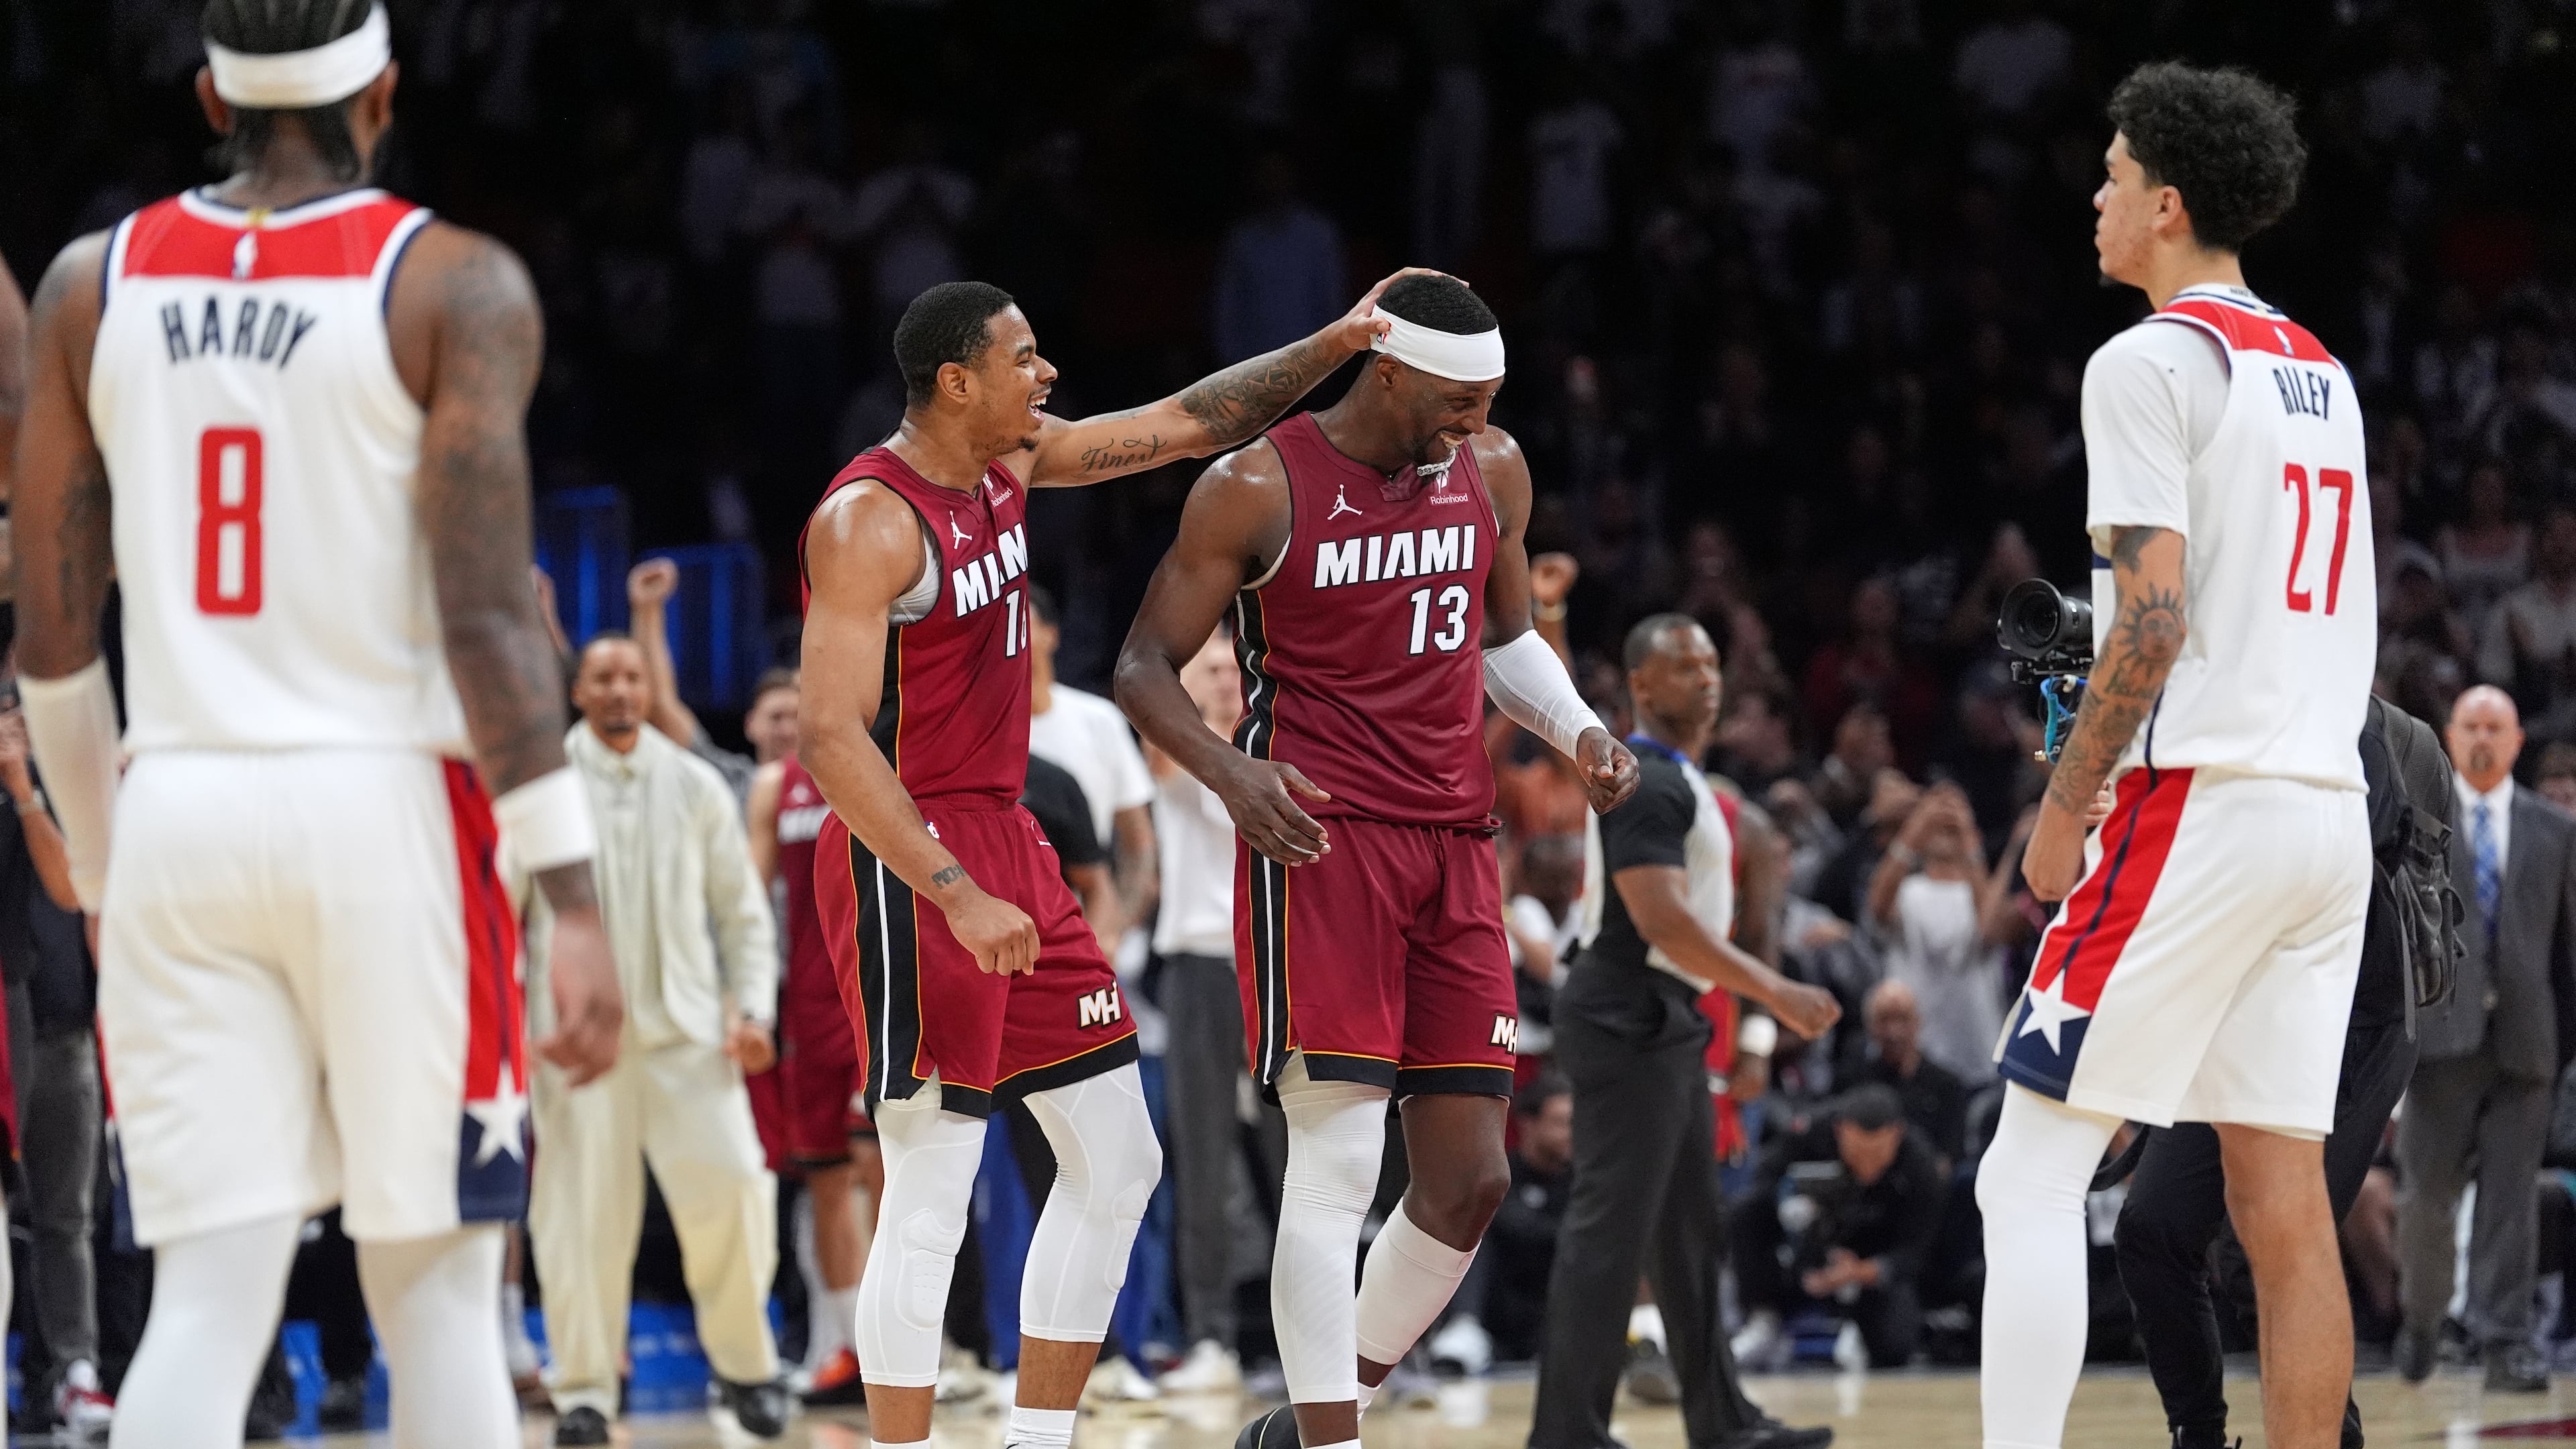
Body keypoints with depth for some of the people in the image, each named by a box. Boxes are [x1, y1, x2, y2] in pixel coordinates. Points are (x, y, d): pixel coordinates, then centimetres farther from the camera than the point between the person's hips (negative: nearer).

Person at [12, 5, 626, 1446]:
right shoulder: (458, 287, -4)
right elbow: (488, 615, -12)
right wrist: (575, 900, -12)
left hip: (181, 815, 3)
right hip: (389, 808, -3)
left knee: (209, 1303, 1)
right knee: (435, 1291, 7)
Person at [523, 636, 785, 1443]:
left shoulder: (695, 786, 9)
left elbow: (743, 912, 12)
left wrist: (753, 1010, 1)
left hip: (687, 1032, 2)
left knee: (733, 1191, -10)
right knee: (582, 1214, -6)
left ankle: (745, 1368, 8)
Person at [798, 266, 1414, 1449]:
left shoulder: (1011, 464, 8)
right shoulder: (869, 520, -17)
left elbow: (1188, 424, 19)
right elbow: (830, 738, -24)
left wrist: (1336, 345, 10)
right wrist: (956, 897, -30)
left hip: (1006, 844, 9)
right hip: (909, 863, -9)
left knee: (1116, 1160, 10)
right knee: (931, 1201, -9)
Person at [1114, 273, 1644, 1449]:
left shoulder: (1493, 471, 10)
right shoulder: (1259, 489, -6)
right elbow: (1145, 667, -4)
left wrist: (1578, 732, 7)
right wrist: (1230, 772, -22)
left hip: (1453, 846, 6)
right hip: (1320, 833, -6)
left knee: (1470, 1177, 4)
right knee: (1338, 1156, -14)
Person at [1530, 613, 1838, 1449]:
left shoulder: (1672, 778, 17)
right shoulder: (1648, 784, -16)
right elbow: (1661, 919, -25)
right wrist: (1776, 993, -24)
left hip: (1664, 1023, 11)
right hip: (1630, 1023, -11)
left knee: (1691, 1228, 15)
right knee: (1609, 1230, -10)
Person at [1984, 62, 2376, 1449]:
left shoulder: (2149, 362, -8)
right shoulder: (2324, 375, 18)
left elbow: (2153, 623, -15)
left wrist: (2065, 805, -7)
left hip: (2198, 803, -8)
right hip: (2332, 809, 8)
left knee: (2032, 1177, -6)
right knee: (2283, 1202, 6)